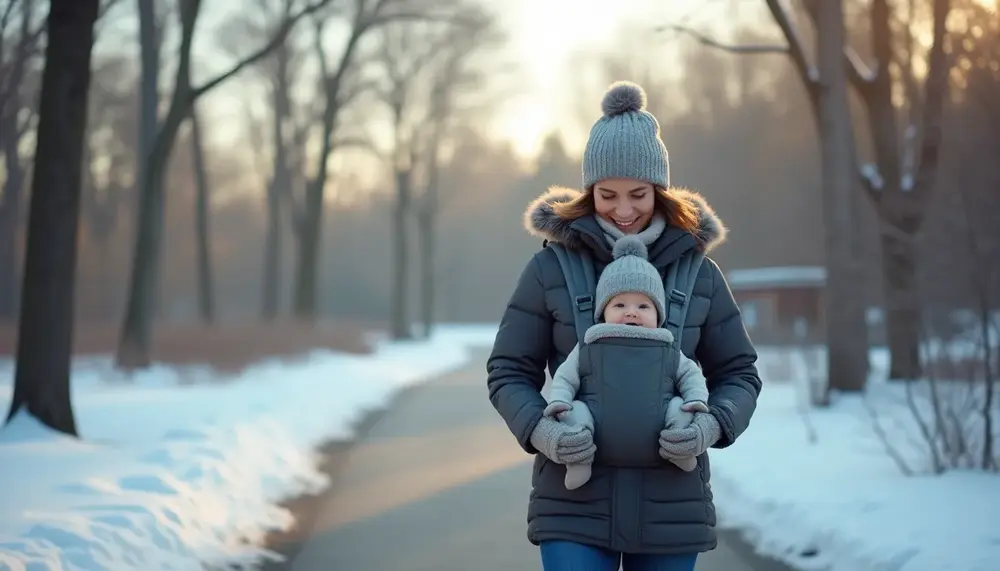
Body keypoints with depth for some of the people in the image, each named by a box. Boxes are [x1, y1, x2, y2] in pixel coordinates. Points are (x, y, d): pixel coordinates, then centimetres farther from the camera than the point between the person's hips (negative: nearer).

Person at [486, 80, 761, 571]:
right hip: (575, 502, -2)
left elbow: (738, 374, 8)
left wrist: (712, 426, -14)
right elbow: (508, 372, 1)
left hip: (669, 506, 2)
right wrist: (538, 430, -20)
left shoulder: (698, 271, 3)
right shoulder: (550, 266, -2)